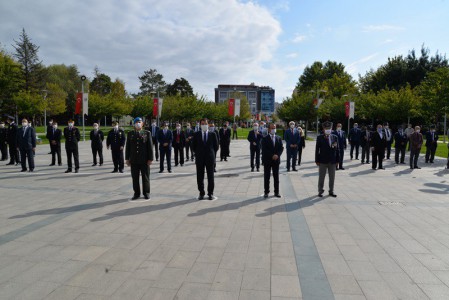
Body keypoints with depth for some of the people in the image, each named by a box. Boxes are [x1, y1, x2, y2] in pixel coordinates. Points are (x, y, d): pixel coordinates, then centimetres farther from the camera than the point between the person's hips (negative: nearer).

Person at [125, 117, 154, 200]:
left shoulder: (147, 133, 2)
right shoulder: (130, 133, 9)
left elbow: (150, 146, -2)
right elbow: (128, 147, 8)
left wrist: (150, 159, -7)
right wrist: (127, 158, 3)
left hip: (144, 160, -2)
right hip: (134, 160, 2)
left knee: (145, 177, 5)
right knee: (135, 177, 6)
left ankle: (146, 193, 16)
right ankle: (136, 193, 16)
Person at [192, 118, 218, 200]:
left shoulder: (213, 134, 3)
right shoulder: (196, 134, 4)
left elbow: (216, 146, 7)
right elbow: (194, 146, 10)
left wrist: (211, 154, 7)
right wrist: (198, 154, 9)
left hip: (210, 158, -1)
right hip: (200, 159, 1)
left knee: (210, 177, 2)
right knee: (200, 177, 4)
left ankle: (210, 193, 13)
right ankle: (201, 193, 15)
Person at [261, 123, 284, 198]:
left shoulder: (279, 138, 9)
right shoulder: (265, 139, -4)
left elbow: (281, 148, 4)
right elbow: (264, 150, -11)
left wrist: (277, 155, -13)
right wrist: (272, 156, -17)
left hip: (276, 160, 3)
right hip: (267, 161, -3)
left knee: (276, 177, 7)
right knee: (266, 177, 3)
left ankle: (276, 192, 15)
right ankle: (266, 192, 10)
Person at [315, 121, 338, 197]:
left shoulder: (335, 137, 5)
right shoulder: (320, 137, -4)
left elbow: (337, 149, 6)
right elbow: (317, 149, -5)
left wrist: (337, 160, 2)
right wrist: (317, 160, -8)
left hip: (332, 161, 3)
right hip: (323, 161, -3)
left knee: (332, 177, 11)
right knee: (321, 177, 6)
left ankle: (331, 191, 23)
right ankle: (320, 191, 18)